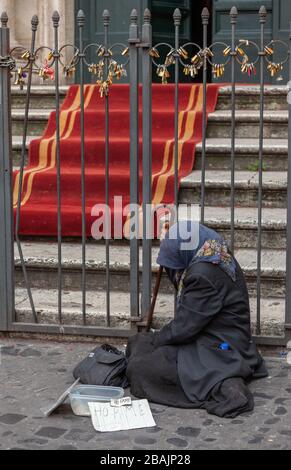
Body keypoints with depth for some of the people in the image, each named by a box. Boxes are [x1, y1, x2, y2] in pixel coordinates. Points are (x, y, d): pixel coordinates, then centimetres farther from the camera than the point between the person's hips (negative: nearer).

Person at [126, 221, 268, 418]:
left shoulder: (204, 274, -23)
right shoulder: (220, 261, 7)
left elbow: (183, 328, -20)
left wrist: (152, 340, -3)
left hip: (218, 353, -10)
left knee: (137, 369, -17)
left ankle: (220, 389, -20)